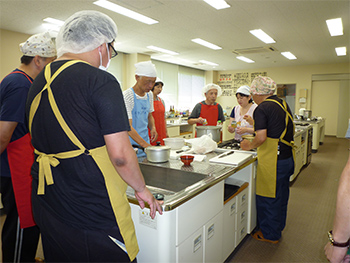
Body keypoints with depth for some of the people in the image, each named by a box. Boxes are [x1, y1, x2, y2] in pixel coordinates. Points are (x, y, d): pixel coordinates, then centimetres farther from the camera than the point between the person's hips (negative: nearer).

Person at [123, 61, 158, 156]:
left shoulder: (149, 95, 6)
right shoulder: (127, 96, -17)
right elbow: (127, 127, -23)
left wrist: (153, 128, -2)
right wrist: (145, 145, -32)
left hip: (146, 144, 7)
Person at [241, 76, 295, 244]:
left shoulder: (262, 108, -15)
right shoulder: (283, 104, 11)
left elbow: (262, 137, -23)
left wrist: (249, 145, -4)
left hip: (272, 160, -9)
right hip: (287, 157, 9)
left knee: (268, 198, 7)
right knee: (281, 195, 21)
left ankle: (269, 235, 22)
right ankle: (278, 228, 39)